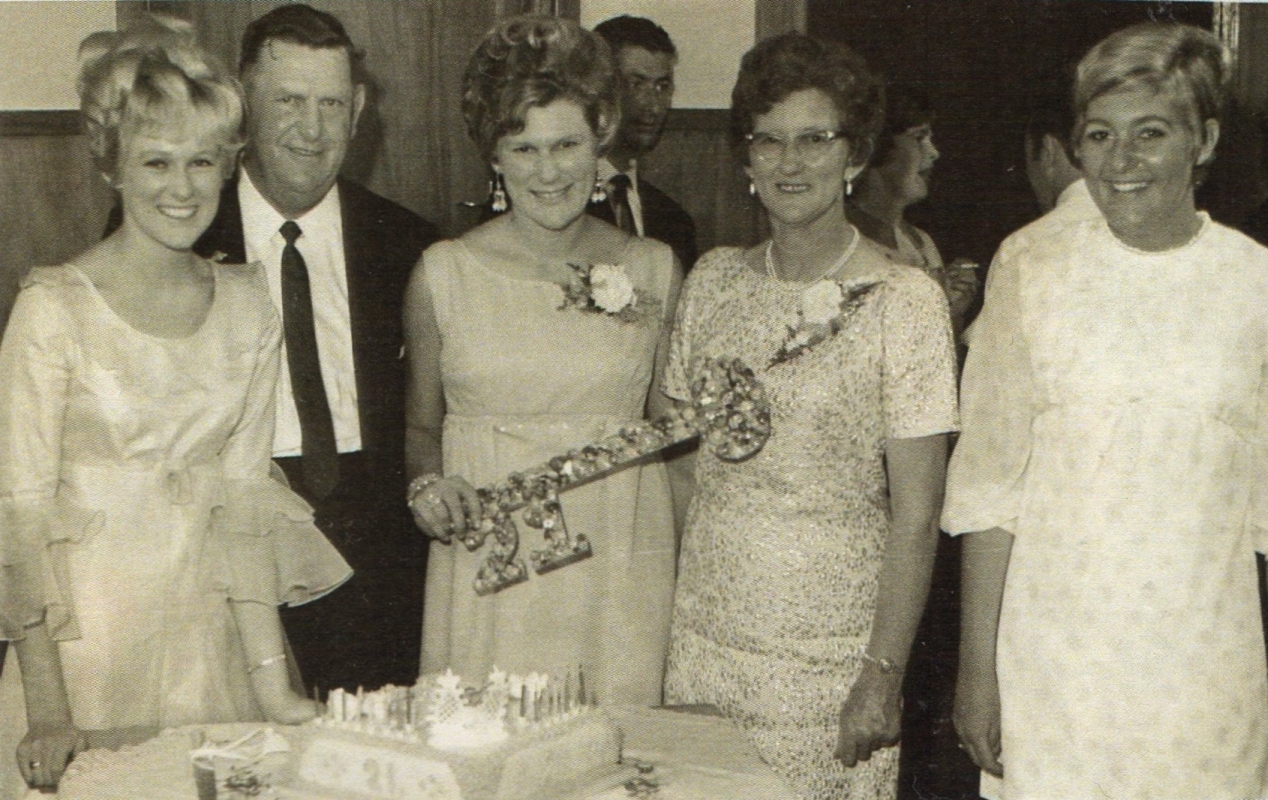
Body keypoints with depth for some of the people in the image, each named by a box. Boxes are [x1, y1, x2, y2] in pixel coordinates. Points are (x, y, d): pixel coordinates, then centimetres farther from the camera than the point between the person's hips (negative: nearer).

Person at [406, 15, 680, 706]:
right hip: (488, 577, 0)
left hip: (620, 577, 1)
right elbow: (421, 425, 11)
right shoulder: (443, 274, 2)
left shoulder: (653, 270, 5)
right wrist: (426, 483, -7)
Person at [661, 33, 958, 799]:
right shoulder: (714, 279, 6)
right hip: (705, 638, 4)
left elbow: (916, 514, -10)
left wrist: (884, 673, -13)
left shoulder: (904, 300, -8)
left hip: (829, 654, -4)